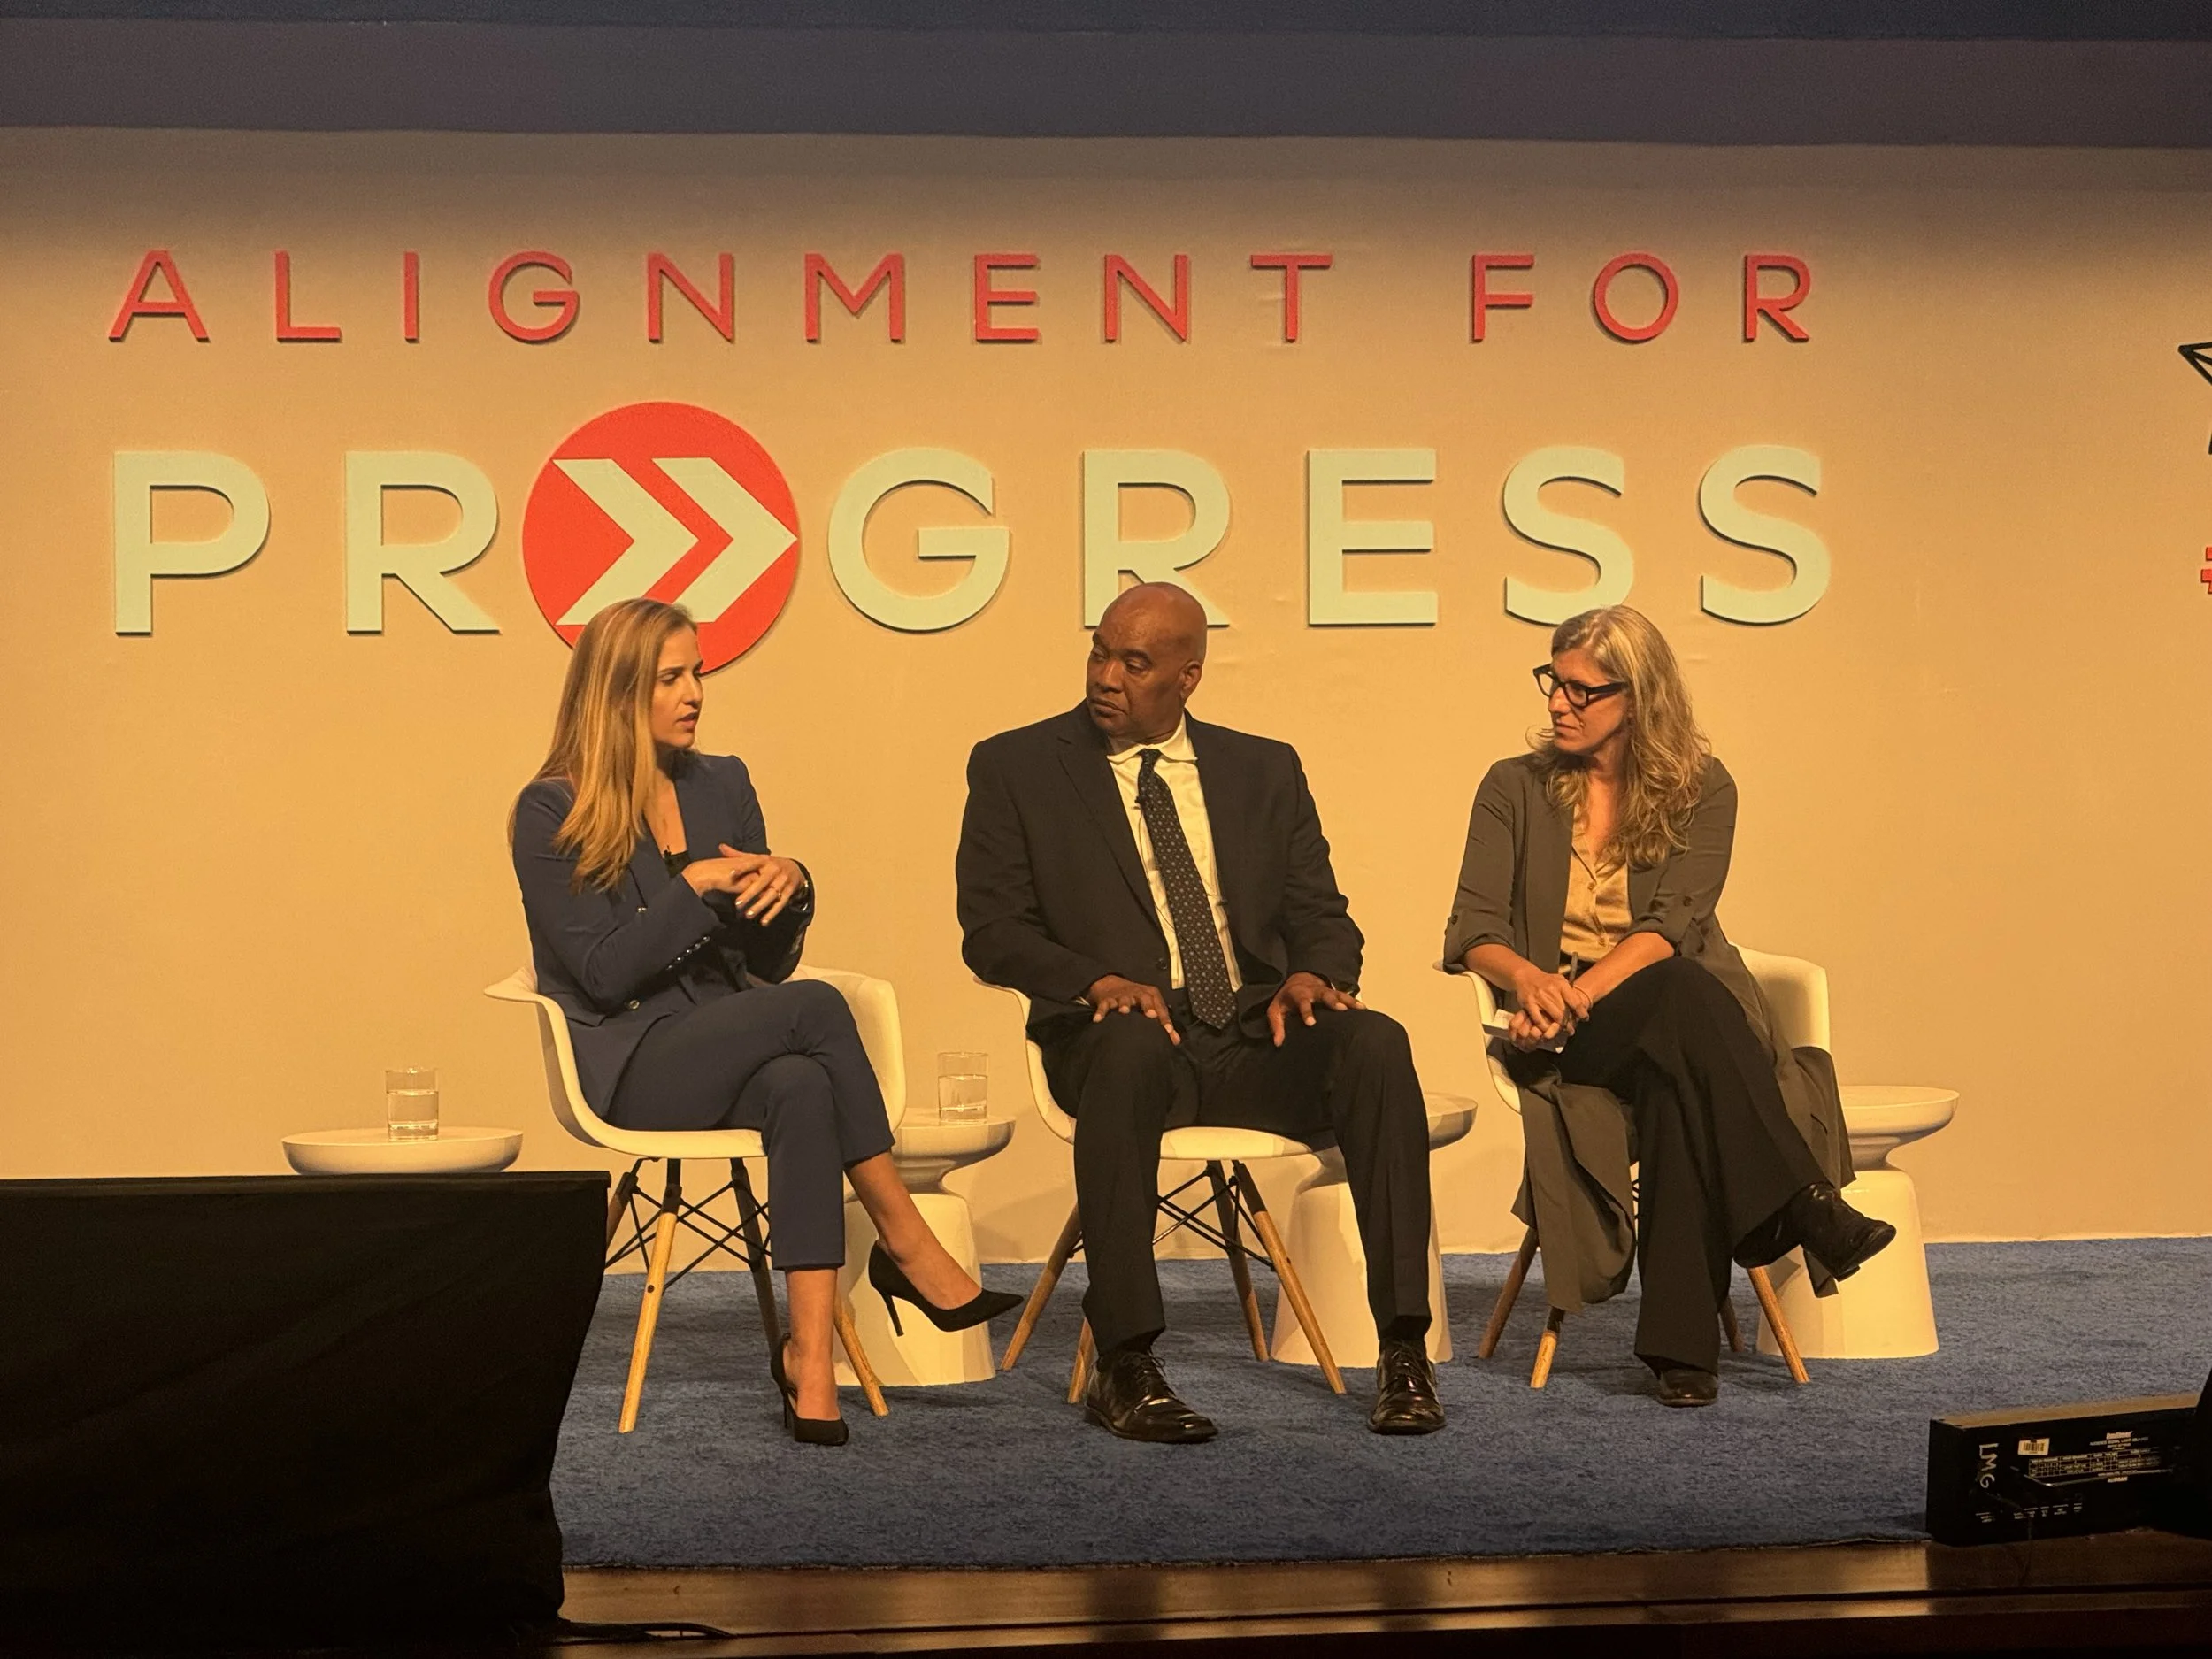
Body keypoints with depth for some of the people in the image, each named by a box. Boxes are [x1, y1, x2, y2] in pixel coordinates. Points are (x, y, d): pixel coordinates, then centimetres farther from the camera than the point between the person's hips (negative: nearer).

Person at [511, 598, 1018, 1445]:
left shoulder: (722, 785, 14)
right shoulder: (551, 814, -2)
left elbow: (769, 963, 14)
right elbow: (603, 972, -10)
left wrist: (789, 886, -7)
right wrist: (697, 885, -16)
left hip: (731, 1051, 5)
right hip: (632, 1070, -5)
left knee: (801, 1087, -34)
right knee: (816, 1007, -31)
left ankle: (810, 1355, -42)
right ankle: (908, 1247, -22)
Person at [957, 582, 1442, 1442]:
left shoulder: (1264, 770, 18)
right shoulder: (1017, 767, 9)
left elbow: (1322, 917, 15)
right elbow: (991, 928, 3)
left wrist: (1311, 974, -11)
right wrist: (1098, 982, -17)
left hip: (1254, 1046, 3)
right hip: (1125, 1041, -3)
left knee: (1375, 1041, -29)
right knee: (1128, 1043, -40)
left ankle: (1403, 1349, -29)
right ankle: (1124, 1364, -35)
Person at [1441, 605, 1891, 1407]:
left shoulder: (1700, 790, 7)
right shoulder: (1517, 789, 10)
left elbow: (1671, 927, -8)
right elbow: (1472, 929, 2)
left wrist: (1581, 995, -25)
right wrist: (1529, 976, -22)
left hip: (1682, 1023, 1)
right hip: (1561, 1036, -1)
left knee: (1677, 1084, -39)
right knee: (1685, 998, -36)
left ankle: (1681, 1342, -42)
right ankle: (1803, 1209, -43)